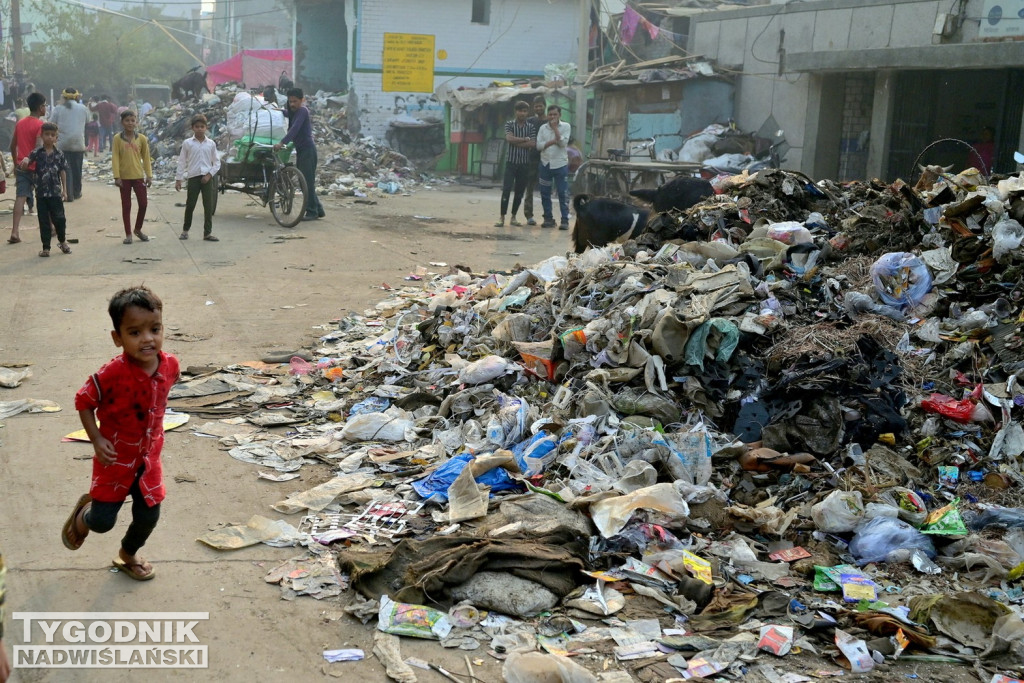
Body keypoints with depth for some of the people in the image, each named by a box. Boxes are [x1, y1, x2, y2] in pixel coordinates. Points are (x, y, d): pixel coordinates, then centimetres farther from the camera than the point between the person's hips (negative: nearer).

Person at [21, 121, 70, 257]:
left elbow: (63, 172, 4)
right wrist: (25, 161, -34)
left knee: (59, 218, 0)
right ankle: (46, 247, 13)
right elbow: (24, 166, -9)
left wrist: (64, 190, 3)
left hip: (56, 192, 0)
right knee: (44, 221, 5)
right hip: (41, 193, 0)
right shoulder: (36, 153, -1)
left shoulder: (59, 154, 1)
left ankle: (62, 241, 25)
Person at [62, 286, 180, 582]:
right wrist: (97, 440, -20)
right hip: (116, 457, -4)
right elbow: (83, 402, -13)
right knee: (102, 522, 3)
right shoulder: (112, 374, -29)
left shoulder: (170, 365, -14)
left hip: (149, 456, 4)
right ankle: (83, 514, 41)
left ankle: (128, 555, 43)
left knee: (148, 516, 12)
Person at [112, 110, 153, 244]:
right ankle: (128, 234, 13)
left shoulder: (141, 139, 0)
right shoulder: (118, 138, -3)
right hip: (124, 177, -1)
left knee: (143, 203, 1)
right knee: (126, 206, 5)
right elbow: (115, 158, -5)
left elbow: (146, 158, 4)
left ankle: (138, 229, 22)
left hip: (138, 176, 1)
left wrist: (149, 175, 0)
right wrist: (117, 176, -11)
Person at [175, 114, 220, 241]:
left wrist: (209, 174, -7)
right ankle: (185, 230, 20)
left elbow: (217, 163, 7)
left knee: (209, 206, -1)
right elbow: (182, 162, 4)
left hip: (207, 178, 1)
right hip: (193, 178, -1)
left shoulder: (211, 144, 4)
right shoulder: (187, 143, 2)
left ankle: (207, 233, 6)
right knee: (190, 205, 4)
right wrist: (178, 179, 1)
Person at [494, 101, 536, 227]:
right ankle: (502, 218, -5)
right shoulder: (509, 124, 3)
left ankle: (513, 217, 16)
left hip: (524, 163, 2)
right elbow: (509, 138, -14)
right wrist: (525, 139, -7)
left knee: (520, 192, 6)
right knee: (506, 189, -8)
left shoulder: (530, 127, 6)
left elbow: (533, 144, -7)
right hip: (511, 161, -2)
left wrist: (516, 142, -10)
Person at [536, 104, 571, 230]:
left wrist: (555, 128, -10)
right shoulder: (543, 128, 9)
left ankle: (565, 220, -3)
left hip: (560, 164, -3)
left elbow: (563, 143, -12)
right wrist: (553, 141, -13)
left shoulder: (566, 126, 1)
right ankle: (548, 218, 14)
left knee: (563, 193, -4)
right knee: (545, 193, 5)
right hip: (545, 164, 3)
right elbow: (539, 145, 0)